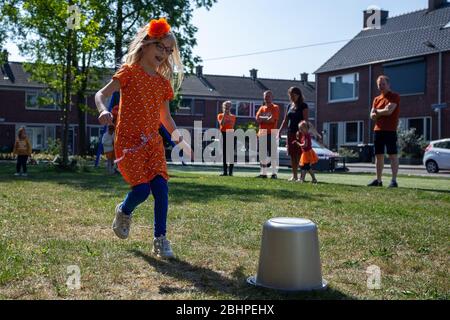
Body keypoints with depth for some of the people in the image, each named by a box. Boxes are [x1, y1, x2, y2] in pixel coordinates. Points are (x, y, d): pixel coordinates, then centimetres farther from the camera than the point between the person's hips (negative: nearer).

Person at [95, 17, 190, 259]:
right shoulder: (130, 72, -4)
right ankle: (124, 211, 21)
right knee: (141, 189, -15)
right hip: (128, 141, -5)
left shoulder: (163, 82, 12)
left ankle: (160, 239, 3)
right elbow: (101, 94, -12)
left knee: (161, 188, -9)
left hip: (153, 142, 5)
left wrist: (179, 141, 13)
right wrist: (103, 110, -34)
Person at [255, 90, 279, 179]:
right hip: (262, 134, 6)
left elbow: (272, 119, -13)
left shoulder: (275, 108, 1)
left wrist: (262, 119, -2)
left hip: (272, 134, -6)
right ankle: (263, 173, 14)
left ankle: (274, 173, -4)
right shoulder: (262, 108, 17)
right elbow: (258, 119, 3)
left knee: (273, 154, -7)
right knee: (262, 155, 8)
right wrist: (267, 118, -8)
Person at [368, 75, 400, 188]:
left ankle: (394, 180, -7)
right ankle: (378, 180, 14)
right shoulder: (376, 99, 17)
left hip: (390, 130, -7)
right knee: (379, 155, 8)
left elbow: (389, 111, -15)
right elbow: (372, 116, 9)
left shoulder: (394, 96, -2)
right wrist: (383, 112, -8)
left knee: (392, 154, -7)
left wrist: (377, 111, 0)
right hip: (378, 130, 7)